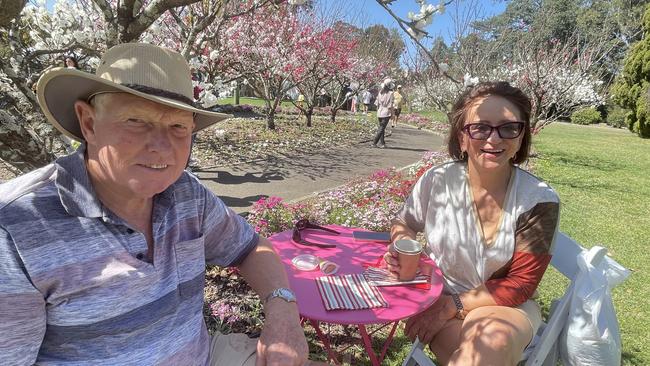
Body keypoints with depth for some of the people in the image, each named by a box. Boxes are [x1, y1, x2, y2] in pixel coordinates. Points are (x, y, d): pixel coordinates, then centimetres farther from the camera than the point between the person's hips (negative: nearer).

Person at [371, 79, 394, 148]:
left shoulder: (380, 92, 7)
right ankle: (374, 143, -8)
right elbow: (390, 105, -11)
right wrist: (392, 113, -3)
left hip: (379, 113, 6)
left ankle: (382, 143, 19)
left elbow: (377, 103, 8)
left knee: (381, 127, 16)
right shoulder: (390, 93, -9)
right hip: (386, 113, -6)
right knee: (381, 128, -3)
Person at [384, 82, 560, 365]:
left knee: (494, 338, -33)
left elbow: (519, 285, -10)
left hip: (506, 305, 0)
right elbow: (403, 224, 7)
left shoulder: (540, 201, -15)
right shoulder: (436, 181, -13)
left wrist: (452, 305, -19)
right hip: (437, 298, 1)